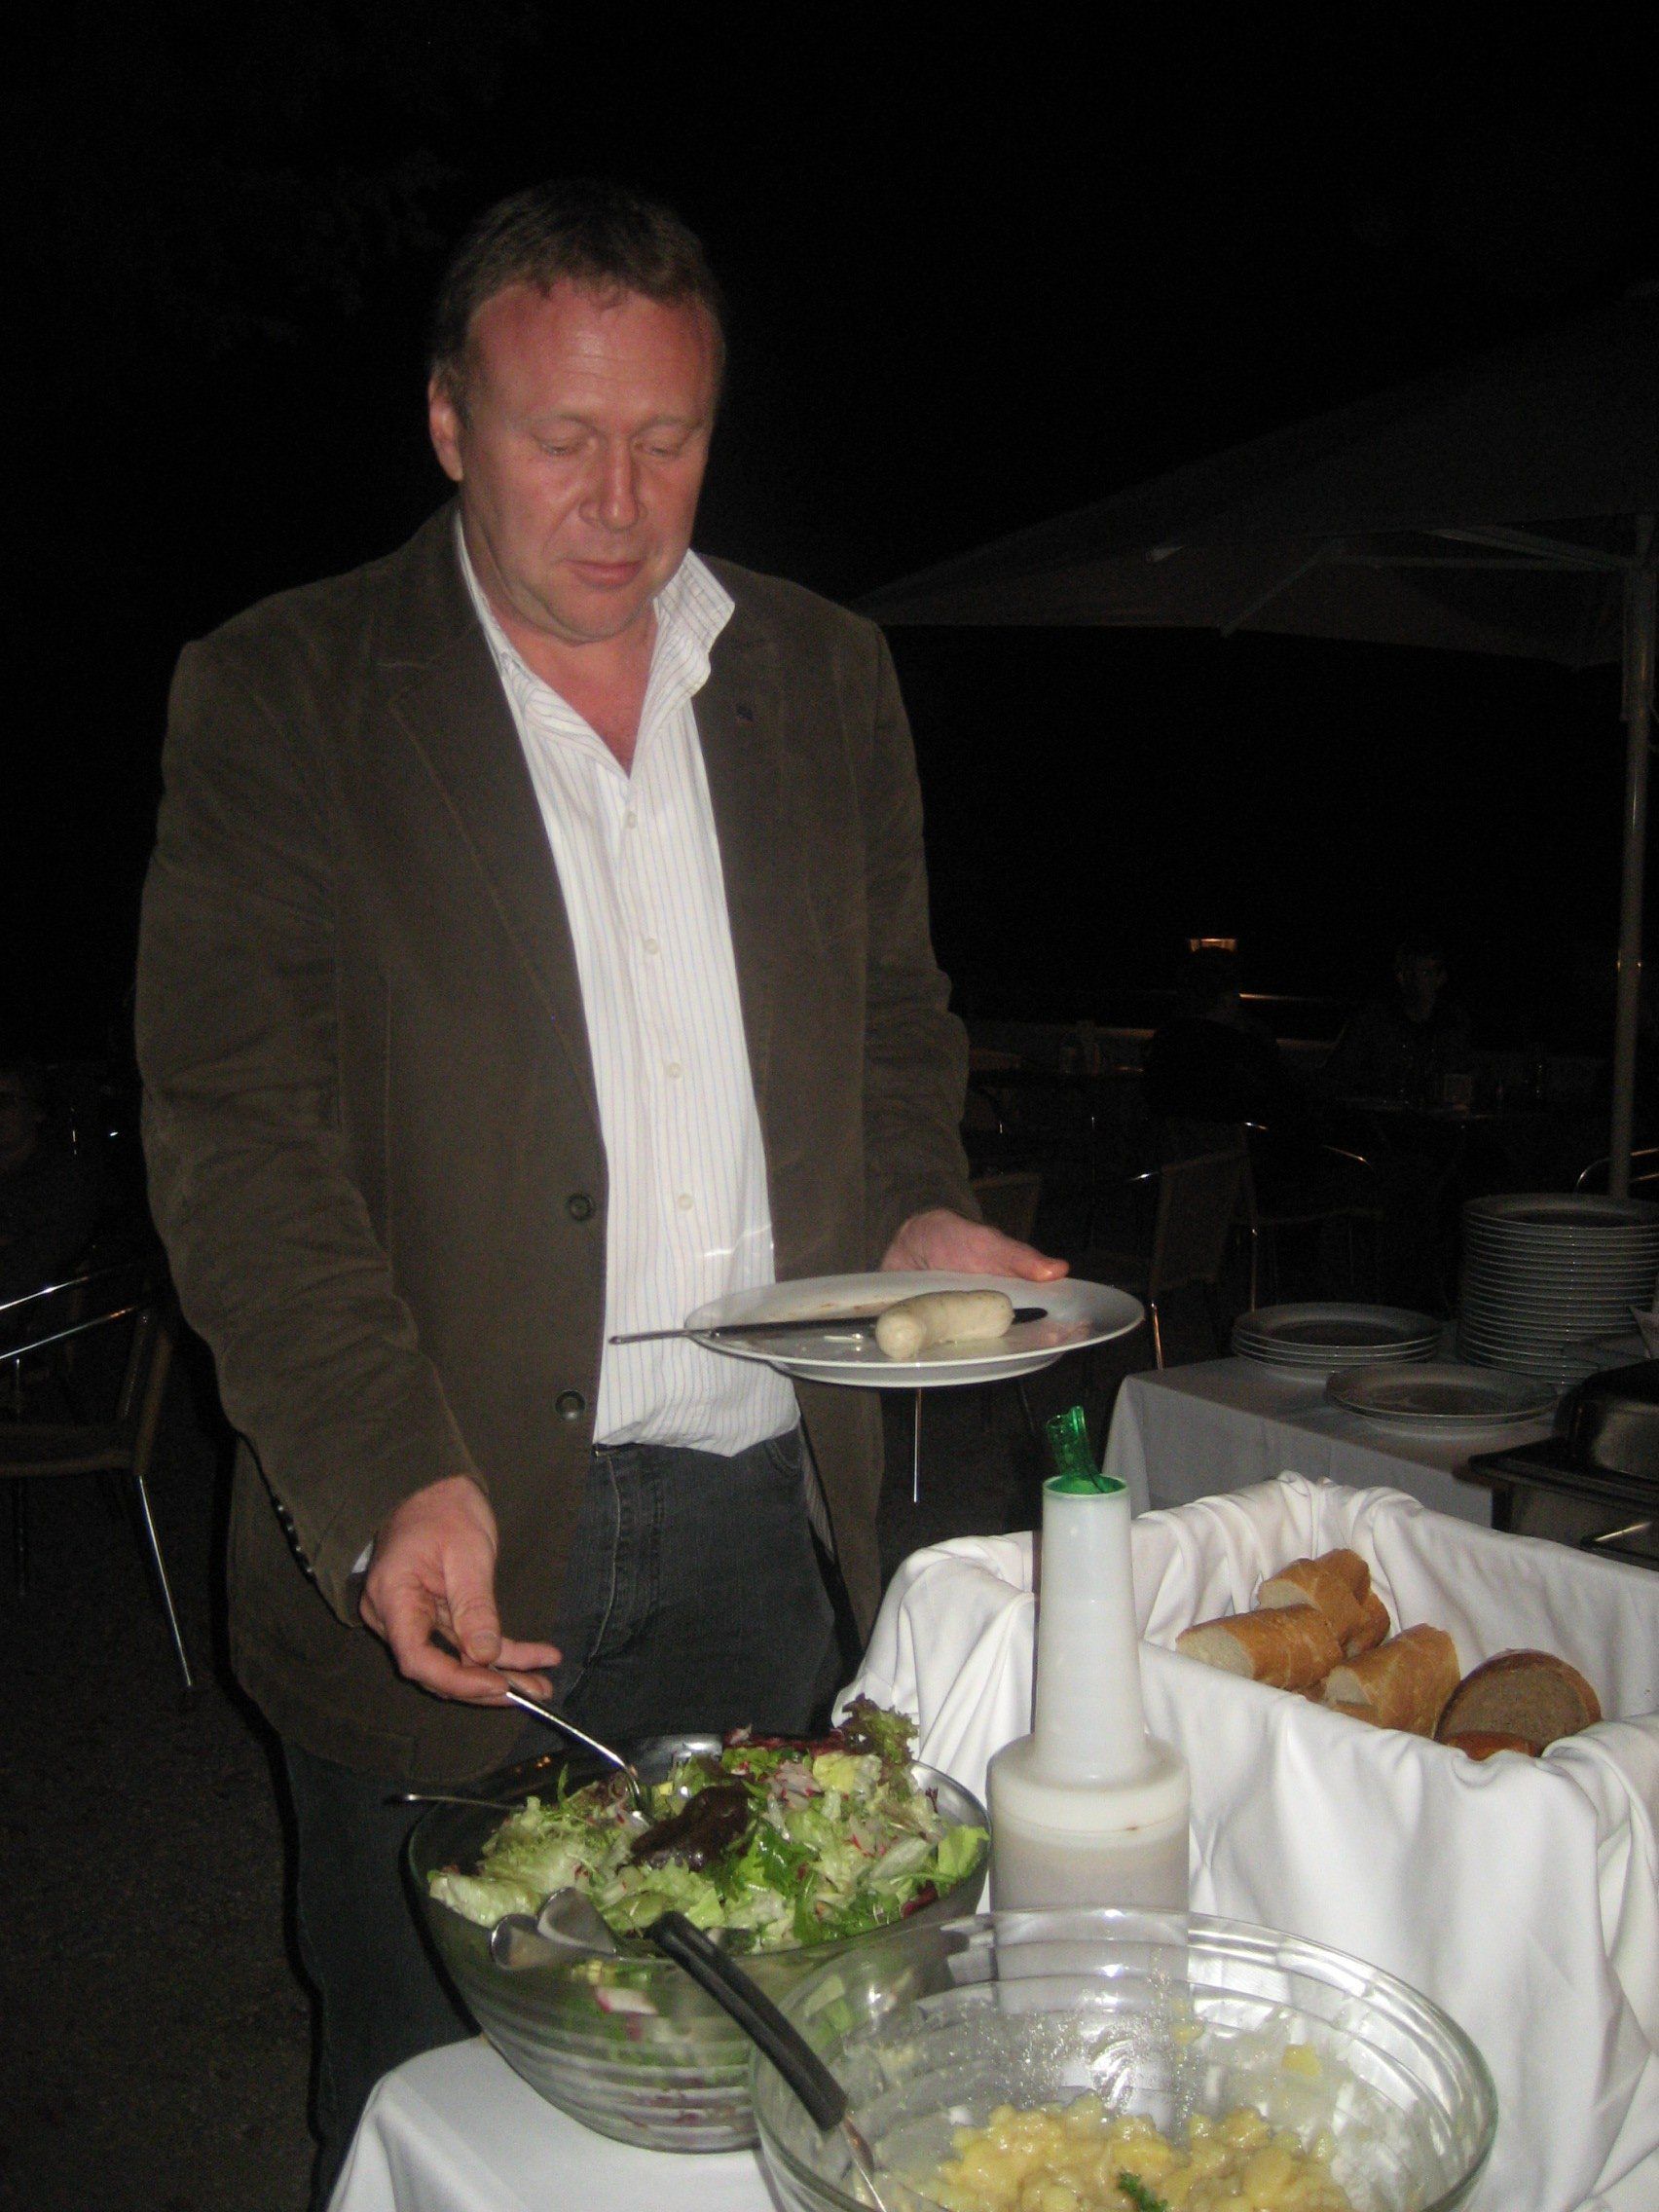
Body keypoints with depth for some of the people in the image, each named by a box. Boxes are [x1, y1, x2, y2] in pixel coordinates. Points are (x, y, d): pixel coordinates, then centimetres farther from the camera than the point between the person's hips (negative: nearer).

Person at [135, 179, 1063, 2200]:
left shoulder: (827, 681, 9)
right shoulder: (281, 694, -4)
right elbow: (232, 1124, -10)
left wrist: (910, 1216, -2)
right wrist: (387, 1480, -21)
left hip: (757, 1524, 4)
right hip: (447, 1534, -3)